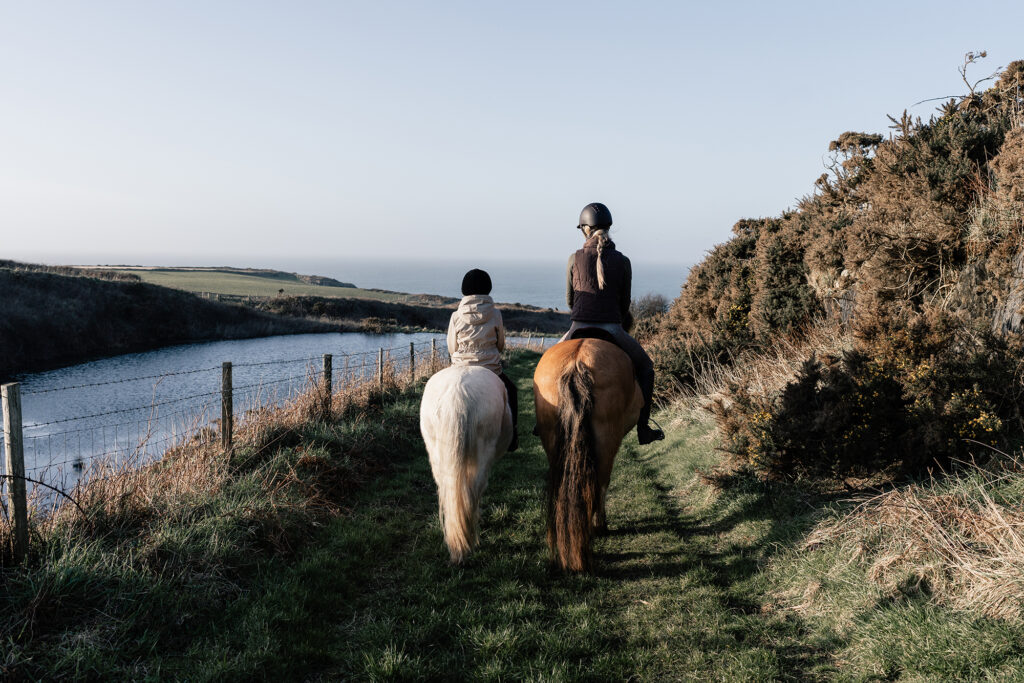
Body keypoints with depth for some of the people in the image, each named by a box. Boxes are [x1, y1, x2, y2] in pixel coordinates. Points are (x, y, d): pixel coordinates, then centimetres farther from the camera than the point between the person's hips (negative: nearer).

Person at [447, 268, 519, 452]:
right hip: (491, 371, 0)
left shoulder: (456, 317, -9)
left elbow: (452, 349, 1)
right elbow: (501, 345, 4)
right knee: (510, 390, 30)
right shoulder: (495, 314, -9)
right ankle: (511, 439, 32)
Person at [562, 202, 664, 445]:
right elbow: (624, 303, 7)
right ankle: (643, 429, 20)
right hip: (612, 330, -1)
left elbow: (569, 300, 8)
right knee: (645, 366, 24)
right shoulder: (622, 262, 0)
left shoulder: (575, 258, -1)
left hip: (579, 330, 1)